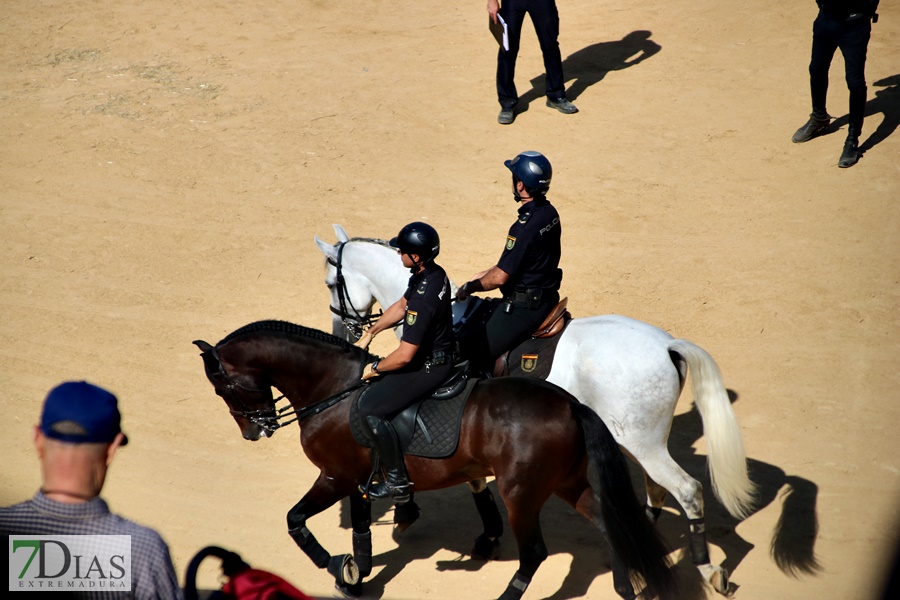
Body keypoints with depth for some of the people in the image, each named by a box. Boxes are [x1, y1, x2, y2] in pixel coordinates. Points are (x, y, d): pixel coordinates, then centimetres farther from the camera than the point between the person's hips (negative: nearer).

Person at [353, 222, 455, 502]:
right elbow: (401, 306, 17)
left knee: (369, 408, -13)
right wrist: (370, 333, 15)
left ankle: (397, 481, -5)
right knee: (381, 376, 27)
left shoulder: (424, 298, -31)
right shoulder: (434, 273, -1)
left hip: (428, 367, -11)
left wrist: (374, 369, -11)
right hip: (440, 353, 11)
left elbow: (404, 355, -28)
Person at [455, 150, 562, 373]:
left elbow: (500, 277, -22)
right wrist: (485, 273, 17)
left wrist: (469, 287, -5)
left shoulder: (526, 227, -26)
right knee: (480, 316, 26)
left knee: (475, 354, -6)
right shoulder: (550, 213, 2)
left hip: (525, 307, -10)